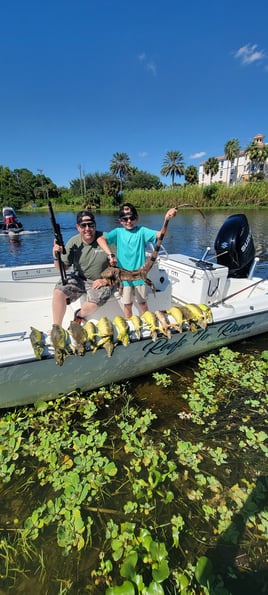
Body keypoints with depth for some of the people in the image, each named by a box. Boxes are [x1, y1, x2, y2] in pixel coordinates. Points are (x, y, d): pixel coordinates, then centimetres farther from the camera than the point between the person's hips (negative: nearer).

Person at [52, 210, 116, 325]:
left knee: (93, 304, -30)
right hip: (78, 278, 4)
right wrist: (56, 257, -17)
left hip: (100, 282, -3)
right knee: (59, 291, -19)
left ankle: (79, 315, 8)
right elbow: (63, 268, 3)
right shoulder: (73, 242, -2)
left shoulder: (106, 239, -14)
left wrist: (106, 280, -17)